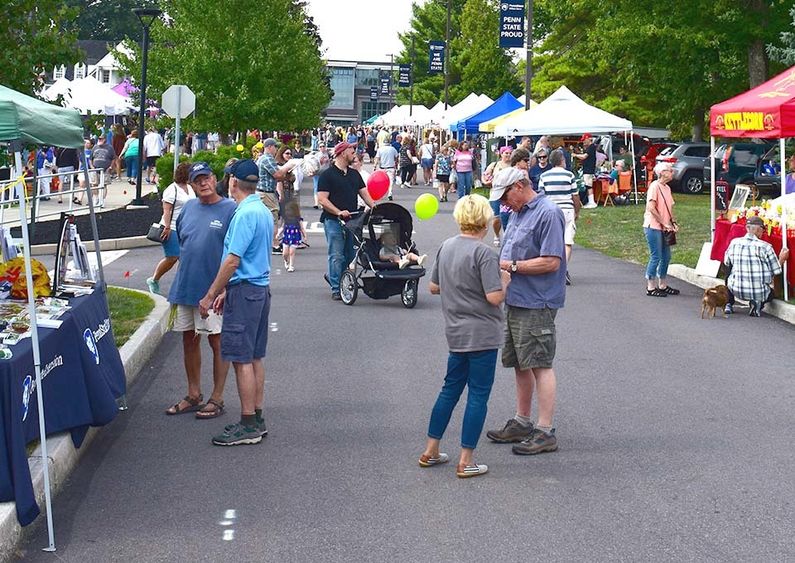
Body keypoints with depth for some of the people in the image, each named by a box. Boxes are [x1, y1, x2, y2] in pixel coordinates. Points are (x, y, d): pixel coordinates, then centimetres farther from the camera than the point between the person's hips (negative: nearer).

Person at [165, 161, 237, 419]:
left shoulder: (230, 209, -9)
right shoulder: (188, 207, 10)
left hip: (213, 289, -7)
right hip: (185, 286, 7)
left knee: (217, 342, 1)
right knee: (189, 339, 13)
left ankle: (217, 399, 10)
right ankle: (194, 395, 26)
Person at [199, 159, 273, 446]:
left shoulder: (245, 214, -17)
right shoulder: (264, 211, 14)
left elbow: (232, 261, -20)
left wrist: (210, 296, -14)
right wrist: (226, 291, 21)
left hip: (244, 291, -10)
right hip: (261, 287, 10)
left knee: (242, 359, -6)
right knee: (254, 357, 13)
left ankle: (248, 425, -4)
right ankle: (256, 419, 19)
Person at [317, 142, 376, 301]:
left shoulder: (354, 174, 16)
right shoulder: (327, 175, -5)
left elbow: (364, 194, 13)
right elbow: (322, 199, -11)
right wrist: (339, 212, -23)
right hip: (333, 221, -7)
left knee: (350, 255, 11)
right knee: (337, 256, -6)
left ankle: (332, 277, 33)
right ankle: (336, 289, 0)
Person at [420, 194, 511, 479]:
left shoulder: (446, 247, 5)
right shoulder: (483, 253, -17)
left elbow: (433, 287, 13)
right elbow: (495, 297, -21)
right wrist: (504, 281, -3)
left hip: (455, 334, 7)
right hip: (482, 335, -7)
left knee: (450, 389, 18)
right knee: (478, 395, 2)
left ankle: (431, 451, 22)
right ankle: (466, 462, 5)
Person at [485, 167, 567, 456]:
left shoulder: (548, 213, -14)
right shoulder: (518, 212, 15)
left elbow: (551, 262, -20)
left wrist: (511, 266, -17)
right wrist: (499, 264, 2)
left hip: (537, 304, -9)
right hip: (515, 300, 9)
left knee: (540, 365, -5)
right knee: (520, 365, 16)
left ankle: (545, 432, 1)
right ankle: (521, 423, 27)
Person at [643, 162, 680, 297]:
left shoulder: (667, 188, 13)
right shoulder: (655, 186, -13)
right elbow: (651, 208, -19)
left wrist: (673, 223, 5)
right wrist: (665, 223, -17)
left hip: (663, 228, 9)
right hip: (653, 226, -9)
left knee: (666, 256, 12)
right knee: (656, 257, -5)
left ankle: (662, 285, 23)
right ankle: (651, 287, 3)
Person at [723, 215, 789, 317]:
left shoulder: (734, 243, -3)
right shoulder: (765, 247, -12)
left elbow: (727, 263, 13)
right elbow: (776, 271, -4)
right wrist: (782, 259, 14)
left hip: (736, 290, 3)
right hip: (760, 292, -2)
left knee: (729, 274, 34)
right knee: (771, 292, 33)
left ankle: (729, 304, 20)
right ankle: (758, 302, 0)